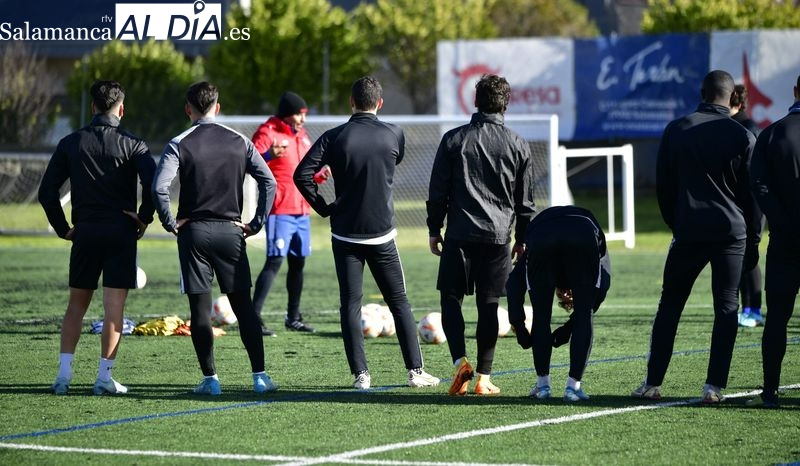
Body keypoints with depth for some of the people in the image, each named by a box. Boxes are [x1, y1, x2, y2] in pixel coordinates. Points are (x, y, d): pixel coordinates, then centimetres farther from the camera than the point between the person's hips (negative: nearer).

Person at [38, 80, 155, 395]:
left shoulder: (70, 143, 4)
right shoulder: (131, 145, -3)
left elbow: (47, 191, 2)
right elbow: (154, 183, -18)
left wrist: (62, 228, 9)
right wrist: (145, 217, -4)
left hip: (84, 232, 2)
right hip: (121, 233, -2)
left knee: (76, 304, 12)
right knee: (114, 307, 1)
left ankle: (63, 374, 5)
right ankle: (104, 377, -2)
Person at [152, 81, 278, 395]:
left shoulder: (179, 145, -4)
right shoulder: (239, 142, 4)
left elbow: (159, 187, -17)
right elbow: (269, 181, -1)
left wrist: (170, 223, -4)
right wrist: (255, 224, 3)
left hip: (193, 231, -2)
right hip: (231, 231, 2)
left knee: (200, 307, 3)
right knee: (243, 306, 6)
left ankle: (210, 378, 2)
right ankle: (260, 376, 1)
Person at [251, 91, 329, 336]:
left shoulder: (302, 135, 17)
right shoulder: (268, 133, -9)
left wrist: (320, 175, 9)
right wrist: (268, 155, -43)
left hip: (302, 211, 8)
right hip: (280, 211, -8)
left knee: (298, 262, 12)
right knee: (274, 261, -14)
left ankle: (293, 317, 23)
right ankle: (254, 318, -15)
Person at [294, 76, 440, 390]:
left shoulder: (334, 137, -5)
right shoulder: (393, 135, -1)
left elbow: (302, 175, -11)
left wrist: (323, 207, 1)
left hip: (345, 234, -1)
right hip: (382, 234, 1)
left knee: (350, 303, 4)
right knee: (399, 302, 9)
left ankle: (360, 374, -3)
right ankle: (415, 371, 8)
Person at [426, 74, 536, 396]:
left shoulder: (454, 140, 2)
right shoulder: (518, 146, 4)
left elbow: (437, 191, 3)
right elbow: (525, 200, 9)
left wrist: (434, 230, 12)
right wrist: (522, 240, 18)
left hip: (459, 235, -1)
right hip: (498, 236, 1)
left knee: (451, 298, 6)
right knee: (488, 306, 6)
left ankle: (460, 361, -14)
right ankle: (484, 378, 5)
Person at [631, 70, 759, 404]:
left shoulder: (676, 131, 3)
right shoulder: (742, 137, -1)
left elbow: (663, 186, 7)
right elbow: (752, 193, 2)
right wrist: (752, 240, 11)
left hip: (689, 232, 1)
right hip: (731, 232, -1)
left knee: (669, 305, 9)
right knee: (726, 308, 5)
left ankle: (652, 383, 7)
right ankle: (715, 386, -2)